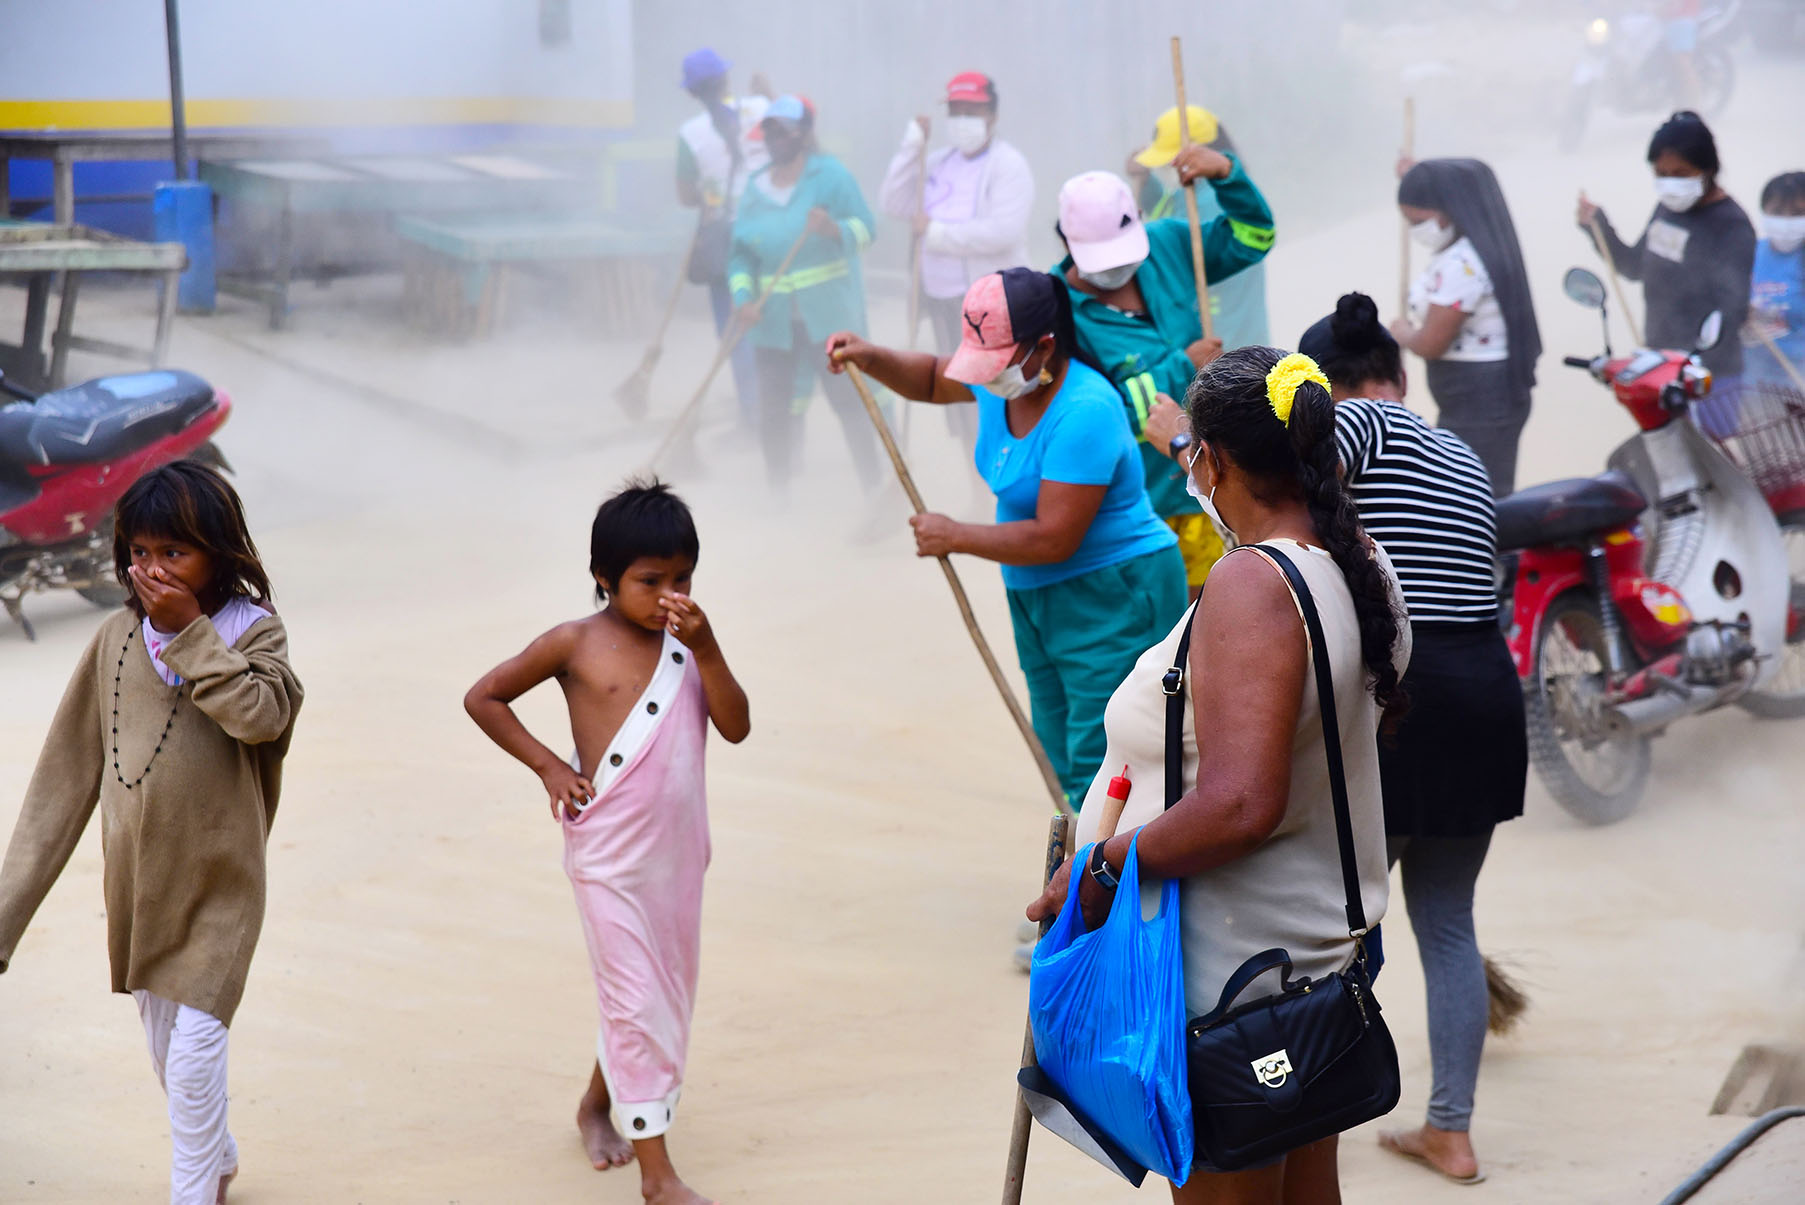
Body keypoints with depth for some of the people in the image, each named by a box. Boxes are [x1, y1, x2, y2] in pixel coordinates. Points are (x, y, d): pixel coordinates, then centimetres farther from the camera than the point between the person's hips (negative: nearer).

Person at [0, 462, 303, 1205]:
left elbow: (260, 714, -32)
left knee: (193, 1060, -7)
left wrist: (190, 633, -26)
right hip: (135, 885, 5)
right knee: (165, 1053, 19)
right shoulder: (118, 639, -1)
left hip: (215, 890, -5)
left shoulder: (253, 631, -10)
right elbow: (68, 773, 1)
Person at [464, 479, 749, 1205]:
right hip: (609, 859, -5)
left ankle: (597, 1103, 41)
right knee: (636, 1000, -4)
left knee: (668, 995, 16)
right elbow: (482, 698, 0)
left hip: (678, 853, 5)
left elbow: (735, 727, -8)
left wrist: (705, 646, -18)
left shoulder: (686, 643, 2)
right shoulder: (576, 644, -8)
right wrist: (548, 766, -5)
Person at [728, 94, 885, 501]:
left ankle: (873, 485, 10)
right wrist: (743, 297, -9)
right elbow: (740, 253, 7)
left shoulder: (830, 174, -4)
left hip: (831, 312, -4)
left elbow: (865, 227, -8)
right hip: (774, 321, 4)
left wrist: (835, 229, -29)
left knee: (849, 399, -1)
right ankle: (778, 493, 19)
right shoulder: (755, 189, 9)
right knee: (773, 409, 4)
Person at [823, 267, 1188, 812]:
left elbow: (1053, 539, -29)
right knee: (1062, 753, 15)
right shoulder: (1000, 378, -1)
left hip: (1113, 598, -9)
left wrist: (953, 537, -16)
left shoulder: (1084, 412, -28)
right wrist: (871, 358, 2)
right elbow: (934, 379, 23)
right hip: (1035, 595, 9)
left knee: (1097, 763, -12)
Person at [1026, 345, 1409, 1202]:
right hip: (1324, 939, 10)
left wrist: (1100, 871, -24)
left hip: (1231, 974, -10)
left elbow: (1240, 805, -33)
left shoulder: (1251, 587, -26)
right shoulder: (1361, 564, 2)